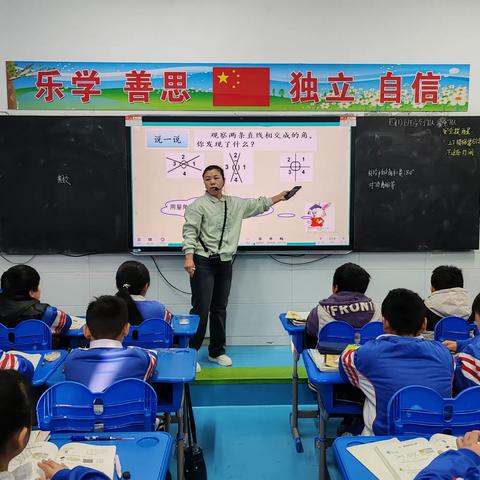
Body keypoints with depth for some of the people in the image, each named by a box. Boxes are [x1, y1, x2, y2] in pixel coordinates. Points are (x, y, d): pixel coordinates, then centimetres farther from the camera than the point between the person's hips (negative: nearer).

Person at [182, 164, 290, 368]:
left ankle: (216, 351, 26)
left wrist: (279, 197, 34)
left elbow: (256, 205, 27)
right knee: (201, 309, -7)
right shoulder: (198, 205, -5)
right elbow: (190, 231, -12)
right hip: (203, 262, -6)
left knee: (220, 309, 13)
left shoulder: (236, 203, 12)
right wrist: (189, 256, -24)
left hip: (225, 263, 6)